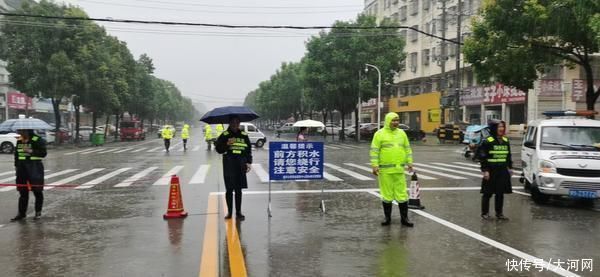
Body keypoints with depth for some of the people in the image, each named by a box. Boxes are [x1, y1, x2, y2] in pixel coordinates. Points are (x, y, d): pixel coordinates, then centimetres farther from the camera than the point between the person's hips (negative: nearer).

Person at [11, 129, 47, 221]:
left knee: (37, 191, 3)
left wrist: (31, 151, -25)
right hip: (22, 168, 5)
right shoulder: (19, 141, 10)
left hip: (35, 168, -5)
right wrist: (16, 165, 12)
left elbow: (43, 153, -13)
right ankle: (21, 213, 15)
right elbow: (16, 154, 18)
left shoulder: (38, 140, -8)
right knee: (23, 192, 8)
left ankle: (38, 212, 16)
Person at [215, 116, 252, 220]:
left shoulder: (244, 135, 9)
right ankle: (229, 212, 15)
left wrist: (248, 162, 0)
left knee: (238, 189, 6)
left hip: (240, 165, 2)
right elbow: (218, 149, -1)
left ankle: (238, 212, 13)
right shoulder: (224, 136, 3)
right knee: (229, 189, 3)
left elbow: (249, 150, 10)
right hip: (229, 165, -1)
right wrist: (227, 144, -17)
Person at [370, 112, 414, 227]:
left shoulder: (401, 133, 9)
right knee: (387, 194, 5)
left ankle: (404, 218, 13)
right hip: (385, 169, -3)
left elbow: (407, 148, 15)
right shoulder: (380, 134, -4)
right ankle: (387, 218, 18)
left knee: (402, 194, 4)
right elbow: (374, 151, -7)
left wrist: (409, 162, 8)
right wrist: (375, 165, -14)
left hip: (399, 169, 3)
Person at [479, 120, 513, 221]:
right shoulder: (487, 142, -10)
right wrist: (485, 170, -15)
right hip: (491, 172, -6)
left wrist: (510, 168, 14)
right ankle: (485, 213, 13)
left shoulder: (506, 141, 10)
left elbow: (509, 156, 19)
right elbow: (482, 157, -11)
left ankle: (499, 213, 21)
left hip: (503, 172, 6)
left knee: (500, 193, 11)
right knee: (488, 193, 2)